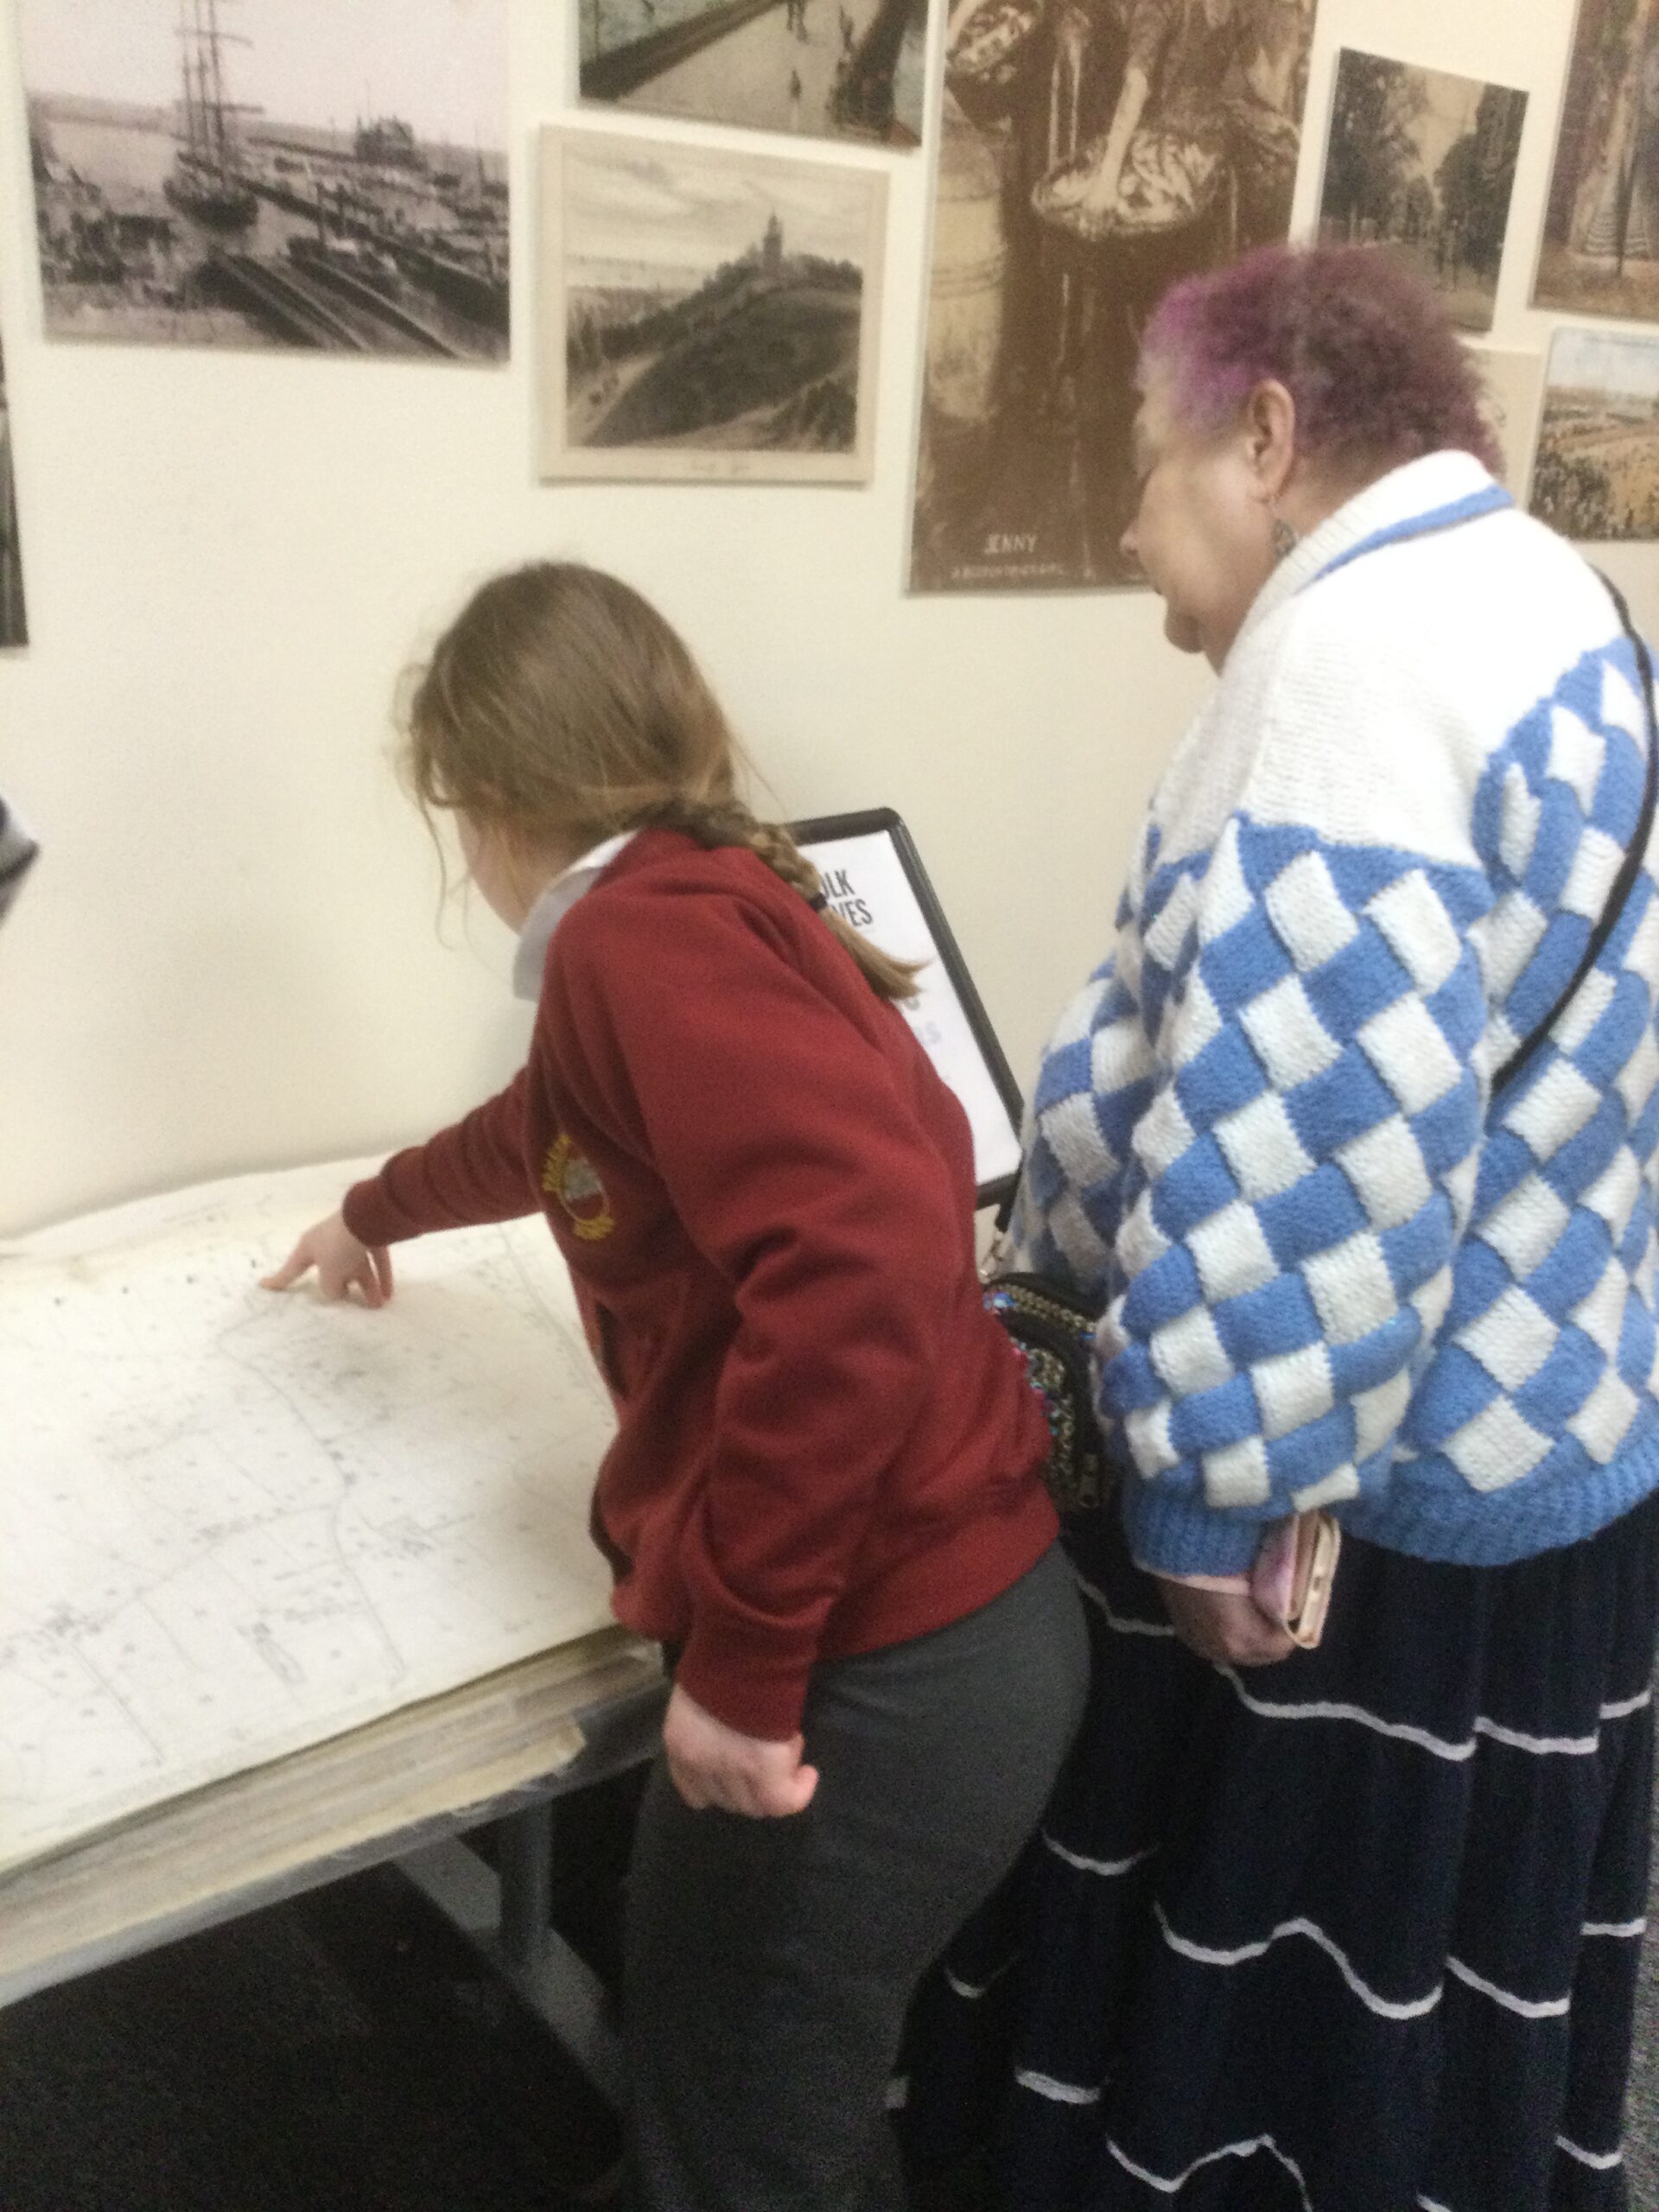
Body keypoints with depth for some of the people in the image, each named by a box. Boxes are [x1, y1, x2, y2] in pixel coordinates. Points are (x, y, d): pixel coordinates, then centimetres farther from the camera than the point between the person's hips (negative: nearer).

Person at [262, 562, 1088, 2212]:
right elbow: (550, 1128, 35)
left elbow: (865, 1257, -32)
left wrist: (739, 1658, -23)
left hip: (876, 1663, -9)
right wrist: (375, 1214, 53)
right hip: (940, 1615, 9)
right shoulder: (699, 911, 14)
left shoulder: (643, 930, -17)